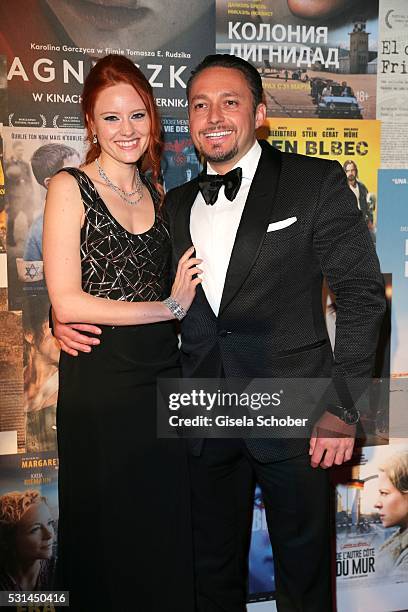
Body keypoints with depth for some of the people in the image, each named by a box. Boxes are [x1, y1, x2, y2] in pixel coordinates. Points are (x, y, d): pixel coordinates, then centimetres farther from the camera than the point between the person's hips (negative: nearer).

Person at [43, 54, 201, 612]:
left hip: (162, 375, 5)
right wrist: (168, 306, -12)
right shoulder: (70, 188, -5)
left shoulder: (156, 192, 11)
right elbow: (66, 303, -14)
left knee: (167, 533, 14)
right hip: (99, 381, -5)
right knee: (108, 533, 10)